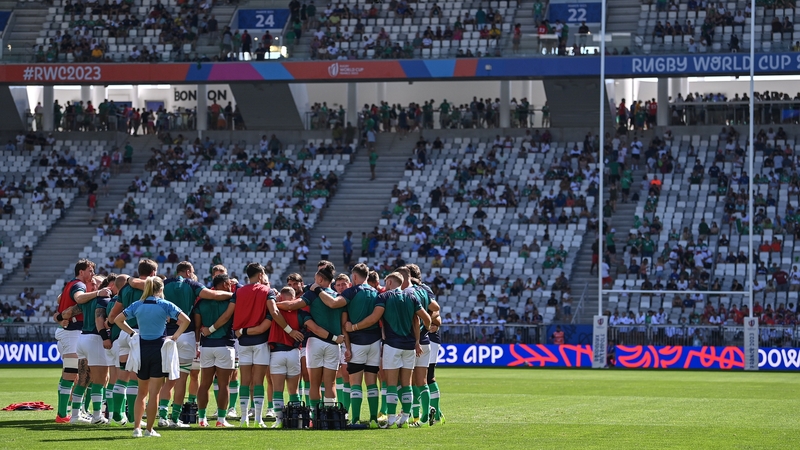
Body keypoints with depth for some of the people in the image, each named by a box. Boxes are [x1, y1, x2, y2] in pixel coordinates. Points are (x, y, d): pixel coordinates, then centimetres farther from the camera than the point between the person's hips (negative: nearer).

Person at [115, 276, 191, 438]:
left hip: (141, 348, 3)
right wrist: (175, 336, -3)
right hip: (159, 348, -3)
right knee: (154, 393, 1)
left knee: (142, 392, 14)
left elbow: (118, 320, 6)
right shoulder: (165, 305, -3)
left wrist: (132, 332, 8)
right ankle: (149, 429, 2)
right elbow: (185, 320, -11)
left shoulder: (137, 305, 4)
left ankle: (136, 427, 7)